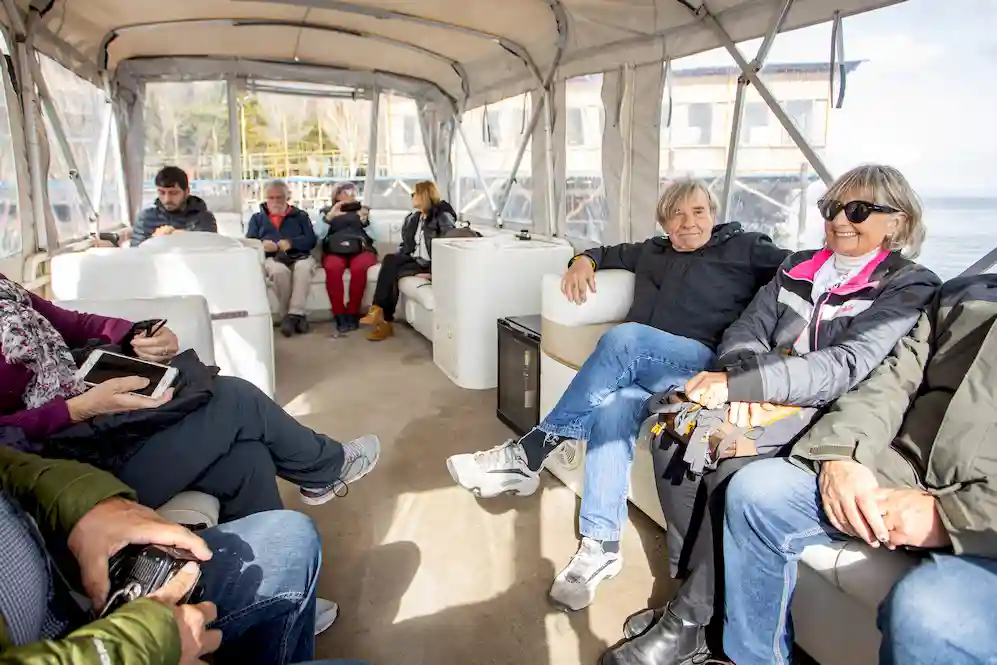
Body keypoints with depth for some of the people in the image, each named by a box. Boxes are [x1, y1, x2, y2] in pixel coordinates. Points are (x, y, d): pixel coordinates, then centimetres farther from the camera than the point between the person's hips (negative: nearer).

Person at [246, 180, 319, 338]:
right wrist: (262, 245, -12)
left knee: (304, 267, -37)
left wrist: (291, 243, -13)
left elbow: (311, 240, 6)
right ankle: (297, 316, -27)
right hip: (272, 258, 0)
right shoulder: (257, 218, 27)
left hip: (299, 256, 0)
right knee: (279, 270, -37)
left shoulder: (300, 215, 23)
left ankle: (294, 314, -37)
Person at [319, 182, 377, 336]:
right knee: (333, 268, -35)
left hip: (362, 250, 0)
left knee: (358, 267, -35)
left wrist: (365, 219, -9)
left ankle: (352, 314, -24)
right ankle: (339, 315, -29)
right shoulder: (326, 211, 20)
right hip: (335, 251, 0)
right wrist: (330, 216, -12)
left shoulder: (364, 209, 22)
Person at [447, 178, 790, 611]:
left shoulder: (742, 247, 15)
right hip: (639, 369, 4)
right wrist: (584, 259, 19)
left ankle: (529, 454, -28)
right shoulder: (652, 252, 29)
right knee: (612, 405, -31)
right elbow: (610, 253, 41)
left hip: (705, 364, -4)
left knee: (623, 339, -33)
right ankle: (600, 546, -28)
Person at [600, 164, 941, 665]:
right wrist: (743, 385, -19)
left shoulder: (909, 286, -2)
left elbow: (847, 364, -18)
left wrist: (736, 381, -27)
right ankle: (690, 590, -6)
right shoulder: (797, 268, 15)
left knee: (729, 470, -30)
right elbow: (747, 329, 5)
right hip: (762, 404, 5)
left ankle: (690, 624, -11)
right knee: (672, 441, -21)